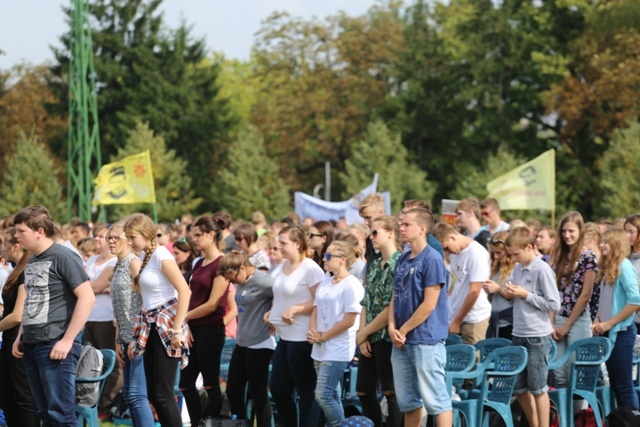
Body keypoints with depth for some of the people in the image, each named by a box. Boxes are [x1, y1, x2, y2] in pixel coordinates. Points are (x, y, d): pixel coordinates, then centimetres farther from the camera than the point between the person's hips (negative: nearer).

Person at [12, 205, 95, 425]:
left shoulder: (63, 257, -11)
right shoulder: (32, 262, 15)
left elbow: (87, 298, -17)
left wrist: (67, 340, -18)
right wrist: (20, 336, 15)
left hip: (55, 345, -9)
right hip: (32, 346, 9)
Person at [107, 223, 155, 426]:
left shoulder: (134, 262, -8)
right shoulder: (118, 267, 18)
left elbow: (145, 300, -14)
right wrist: (118, 341, 13)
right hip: (128, 339, 9)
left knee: (136, 394, -14)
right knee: (128, 395, 9)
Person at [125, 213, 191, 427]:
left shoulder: (161, 256, -13)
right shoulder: (145, 256, 12)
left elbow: (185, 292, -19)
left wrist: (177, 330, -20)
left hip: (166, 327, -9)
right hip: (151, 326, 9)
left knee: (163, 394, -10)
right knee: (153, 394, 8)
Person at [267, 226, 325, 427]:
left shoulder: (310, 269, -13)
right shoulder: (282, 267, 12)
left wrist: (295, 309, -22)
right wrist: (272, 313, 8)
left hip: (301, 339, -9)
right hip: (284, 337, 9)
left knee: (306, 391, -1)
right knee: (278, 390, 13)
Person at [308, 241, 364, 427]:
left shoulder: (351, 285, -12)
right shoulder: (325, 283, 12)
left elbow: (349, 320, -16)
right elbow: (316, 310, 15)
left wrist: (322, 337, -12)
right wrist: (312, 331, -5)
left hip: (338, 348, -8)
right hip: (321, 349, 8)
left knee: (323, 395, -13)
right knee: (331, 396, 10)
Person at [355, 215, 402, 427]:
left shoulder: (398, 265, -13)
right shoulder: (375, 265, 13)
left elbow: (392, 308, -18)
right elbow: (366, 304, 12)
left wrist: (364, 332, -10)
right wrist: (363, 335, 0)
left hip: (388, 337, -9)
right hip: (370, 339, 9)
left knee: (391, 393, -2)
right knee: (364, 391, 11)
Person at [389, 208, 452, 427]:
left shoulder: (432, 259, -11)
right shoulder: (402, 260, 12)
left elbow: (429, 304, -15)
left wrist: (404, 330, -10)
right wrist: (392, 327, -3)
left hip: (426, 341, -8)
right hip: (401, 342, 8)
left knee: (435, 399, -6)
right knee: (407, 401, 14)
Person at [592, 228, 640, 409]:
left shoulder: (624, 267, -14)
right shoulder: (607, 268, 11)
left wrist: (609, 323, -17)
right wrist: (597, 320, 4)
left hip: (621, 332, -8)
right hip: (608, 332, 8)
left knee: (624, 384, -5)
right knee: (615, 383, 12)